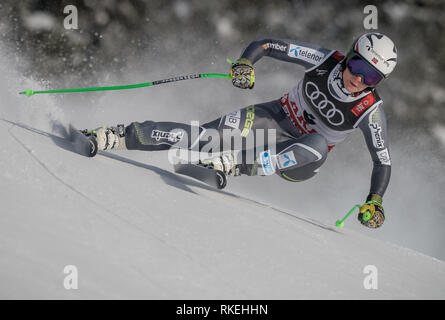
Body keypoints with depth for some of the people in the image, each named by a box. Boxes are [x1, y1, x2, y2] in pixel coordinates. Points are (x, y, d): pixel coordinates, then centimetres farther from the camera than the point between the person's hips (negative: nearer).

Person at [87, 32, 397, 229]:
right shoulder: (325, 60, -16)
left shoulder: (370, 111, -19)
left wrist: (374, 203, -24)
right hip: (276, 117, 2)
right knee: (209, 135, -23)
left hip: (299, 162, -2)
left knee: (319, 143, -39)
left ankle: (234, 164, -42)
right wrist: (244, 64, -30)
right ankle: (119, 136, -17)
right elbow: (264, 44, -10)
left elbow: (383, 161, -11)